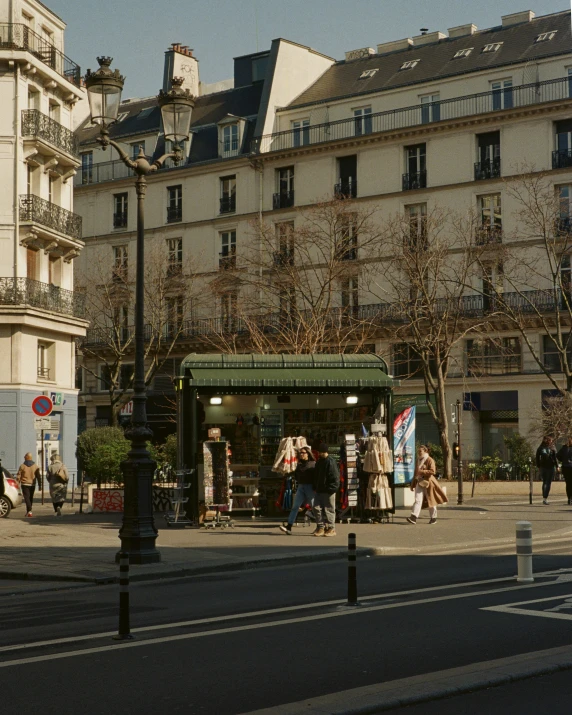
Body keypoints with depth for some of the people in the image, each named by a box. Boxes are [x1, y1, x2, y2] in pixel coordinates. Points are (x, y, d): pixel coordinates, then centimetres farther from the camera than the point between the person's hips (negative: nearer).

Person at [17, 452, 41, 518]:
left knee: (26, 497, -6)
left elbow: (18, 476, -4)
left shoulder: (22, 466, -6)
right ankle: (28, 511, 24)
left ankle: (29, 511, -22)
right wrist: (39, 484, 9)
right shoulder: (35, 466, 1)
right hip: (32, 484, 3)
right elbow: (38, 476, 3)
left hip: (25, 484, -3)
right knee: (30, 498, 15)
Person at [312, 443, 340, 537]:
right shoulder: (319, 461, 14)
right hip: (319, 490, 9)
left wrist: (331, 489, -19)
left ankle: (331, 529, 6)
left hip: (328, 491, -9)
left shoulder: (330, 462, -13)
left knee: (329, 509, -2)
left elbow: (335, 477, -16)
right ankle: (320, 527, 13)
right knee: (317, 508, 6)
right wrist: (315, 487, 16)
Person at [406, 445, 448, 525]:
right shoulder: (418, 461, 16)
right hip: (419, 483, 5)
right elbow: (416, 473, 22)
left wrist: (422, 472, -20)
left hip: (428, 482, -5)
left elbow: (432, 471, -18)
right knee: (418, 500, -8)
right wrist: (412, 485, 20)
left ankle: (433, 518, 16)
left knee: (431, 500, 4)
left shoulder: (430, 460, -5)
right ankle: (414, 517, -19)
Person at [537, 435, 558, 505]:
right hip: (551, 467, -3)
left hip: (543, 467, 3)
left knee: (544, 482, 17)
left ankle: (544, 497, 16)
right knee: (548, 483, -1)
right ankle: (545, 498, -11)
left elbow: (537, 458, 3)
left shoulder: (540, 449, 1)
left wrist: (538, 466, 11)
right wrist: (557, 466, 0)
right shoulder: (552, 449, -8)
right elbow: (555, 458, -8)